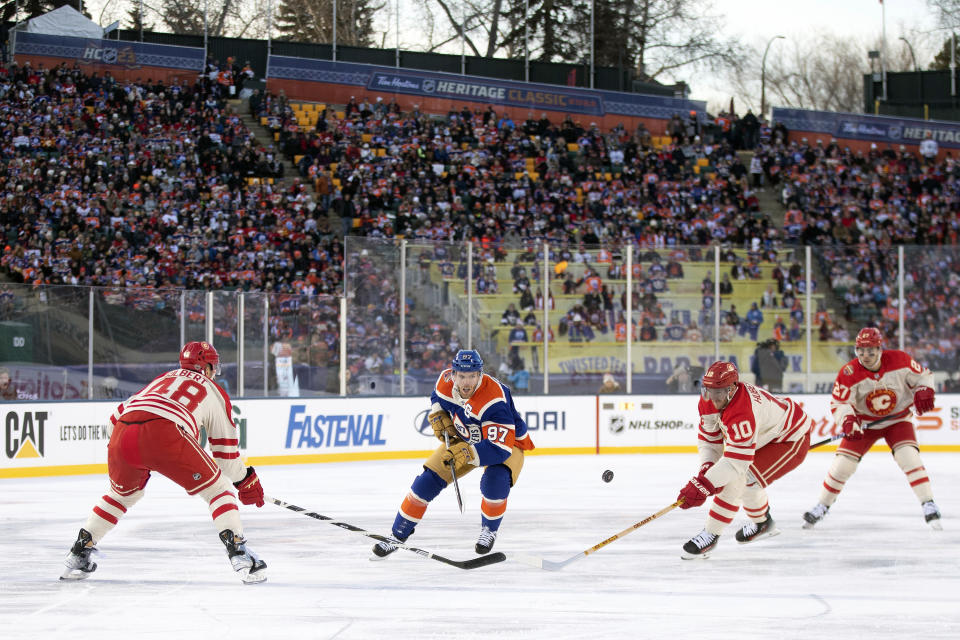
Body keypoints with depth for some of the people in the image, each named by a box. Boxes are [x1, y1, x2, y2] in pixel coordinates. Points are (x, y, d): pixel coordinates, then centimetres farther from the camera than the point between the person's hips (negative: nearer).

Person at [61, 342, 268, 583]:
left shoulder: (163, 379, 38)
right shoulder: (213, 391, 26)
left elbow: (118, 416, 34)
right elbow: (225, 447, 27)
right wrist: (245, 481, 41)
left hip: (122, 434, 5)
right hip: (164, 433, -5)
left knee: (122, 494, 32)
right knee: (217, 489, 10)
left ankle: (78, 555, 31)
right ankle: (238, 553, -5)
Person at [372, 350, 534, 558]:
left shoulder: (494, 400, -38)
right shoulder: (446, 380, -20)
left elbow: (500, 448, -42)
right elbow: (437, 397, 9)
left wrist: (468, 453, -51)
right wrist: (438, 416, -8)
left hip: (508, 441, -5)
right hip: (463, 438, 5)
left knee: (496, 479, -34)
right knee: (430, 478, -5)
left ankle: (490, 529, -4)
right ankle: (397, 535, 8)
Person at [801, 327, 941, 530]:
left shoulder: (899, 360, -19)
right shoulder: (849, 373, -21)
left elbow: (923, 375, -4)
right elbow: (838, 403, -20)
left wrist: (923, 391, -25)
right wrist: (847, 419, -40)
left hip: (897, 419, 0)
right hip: (864, 422, 1)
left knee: (909, 457, -22)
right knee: (842, 463, -7)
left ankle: (929, 506, -15)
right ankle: (822, 507, 12)